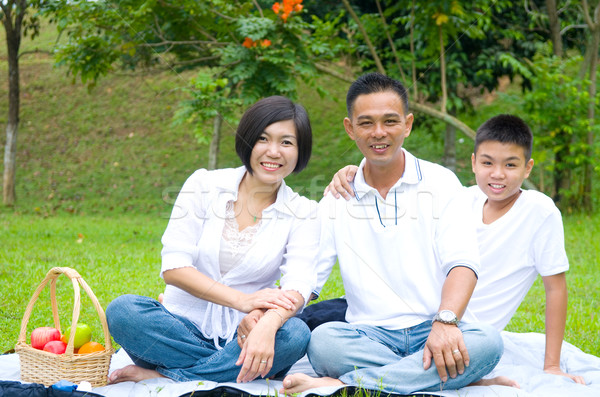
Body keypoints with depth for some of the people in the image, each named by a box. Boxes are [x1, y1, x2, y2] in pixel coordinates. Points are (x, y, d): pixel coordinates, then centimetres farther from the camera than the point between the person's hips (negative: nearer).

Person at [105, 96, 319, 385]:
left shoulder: (302, 214, 2)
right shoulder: (203, 185, 1)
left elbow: (297, 286, -14)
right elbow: (173, 266, -8)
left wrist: (268, 325, -38)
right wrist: (241, 300, -21)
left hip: (242, 337, 1)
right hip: (185, 325, 0)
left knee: (296, 334, -32)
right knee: (122, 310, -27)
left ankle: (163, 375, -24)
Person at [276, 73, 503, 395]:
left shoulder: (440, 182, 6)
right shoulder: (337, 198, 11)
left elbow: (462, 261, -6)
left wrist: (446, 322, -26)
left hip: (435, 334, 0)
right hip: (371, 337, 1)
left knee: (487, 341, -32)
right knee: (322, 339, -31)